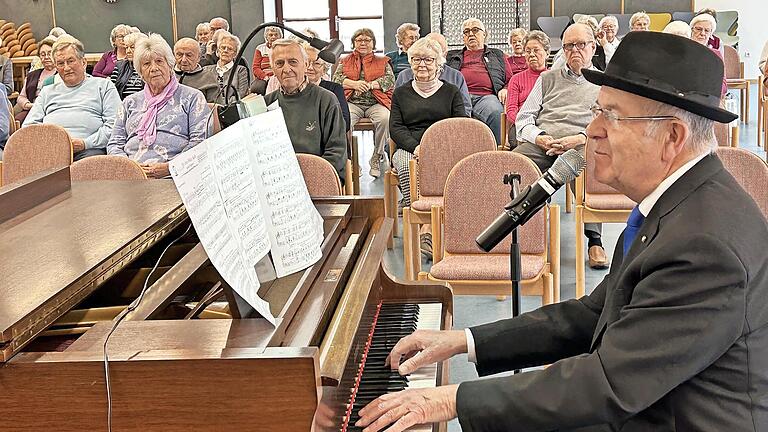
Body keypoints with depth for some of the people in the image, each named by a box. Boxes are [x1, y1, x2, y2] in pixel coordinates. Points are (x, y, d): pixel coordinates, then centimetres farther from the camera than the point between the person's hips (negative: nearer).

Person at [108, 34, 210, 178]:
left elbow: (200, 141, 2)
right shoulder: (131, 102, 26)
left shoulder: (192, 97, 13)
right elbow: (115, 144, 21)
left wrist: (169, 167, -12)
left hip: (173, 175, -3)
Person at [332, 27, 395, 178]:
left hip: (375, 102, 0)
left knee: (385, 119, -34)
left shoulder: (382, 61, 20)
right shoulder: (345, 61, 22)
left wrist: (370, 85, -12)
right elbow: (336, 78, 7)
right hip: (352, 102, 0)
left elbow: (390, 79, 4)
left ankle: (377, 157, -20)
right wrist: (354, 84, -11)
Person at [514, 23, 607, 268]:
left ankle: (594, 240, -36)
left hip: (581, 145, -2)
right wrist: (539, 138, -2)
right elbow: (523, 119, 21)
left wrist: (580, 138, -12)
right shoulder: (548, 78, 29)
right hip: (541, 143, 2)